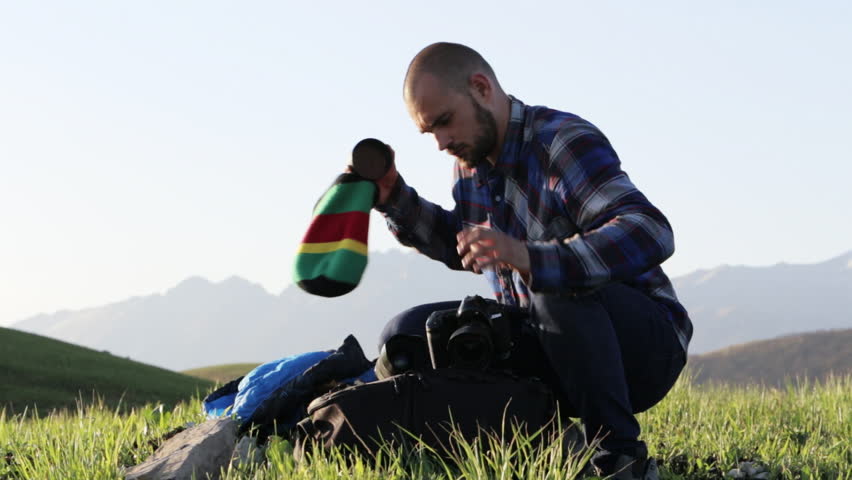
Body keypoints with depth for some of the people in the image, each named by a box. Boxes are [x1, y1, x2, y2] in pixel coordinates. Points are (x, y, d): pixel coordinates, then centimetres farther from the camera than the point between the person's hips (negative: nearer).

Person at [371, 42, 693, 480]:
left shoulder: (565, 143, -18)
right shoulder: (472, 157, 7)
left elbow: (651, 233, -35)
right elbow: (459, 247, 28)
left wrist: (529, 258, -47)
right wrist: (395, 200, 10)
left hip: (643, 343, -8)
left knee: (561, 290, -39)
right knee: (406, 334, -3)